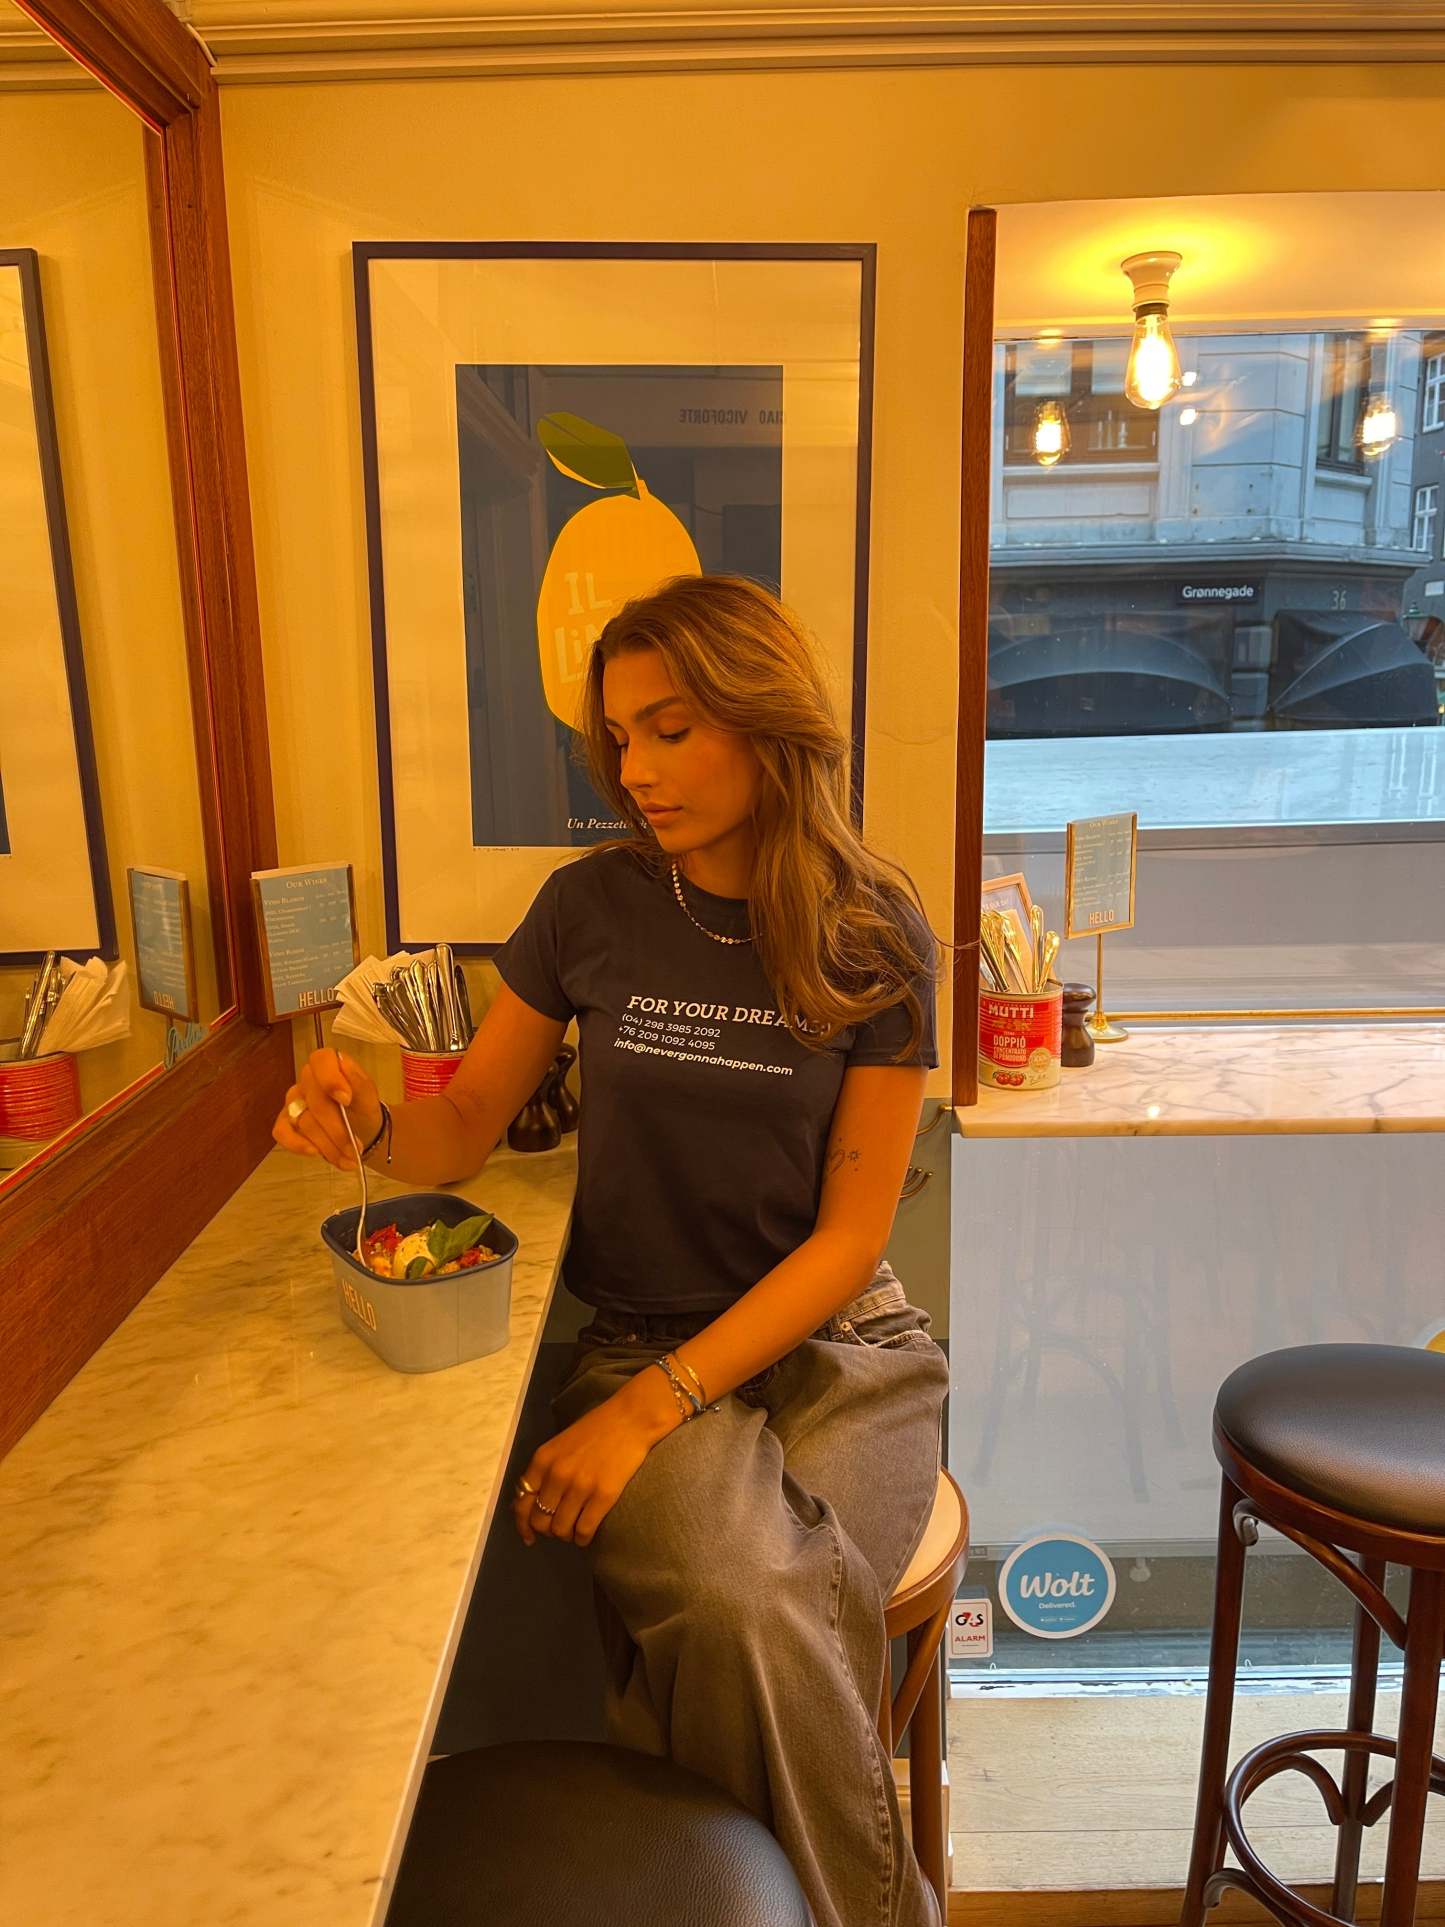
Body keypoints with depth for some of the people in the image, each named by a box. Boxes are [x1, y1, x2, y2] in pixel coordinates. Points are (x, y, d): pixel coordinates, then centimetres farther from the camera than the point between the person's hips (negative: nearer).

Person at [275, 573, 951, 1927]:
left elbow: (849, 1234, -8)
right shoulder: (593, 907, -2)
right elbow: (466, 1127, 7)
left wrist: (651, 1408, -16)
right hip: (641, 1342, 1)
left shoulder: (873, 939, -7)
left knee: (776, 1630, -27)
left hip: (839, 1345, 0)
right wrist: (369, 1125, -17)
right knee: (739, 1608, -27)